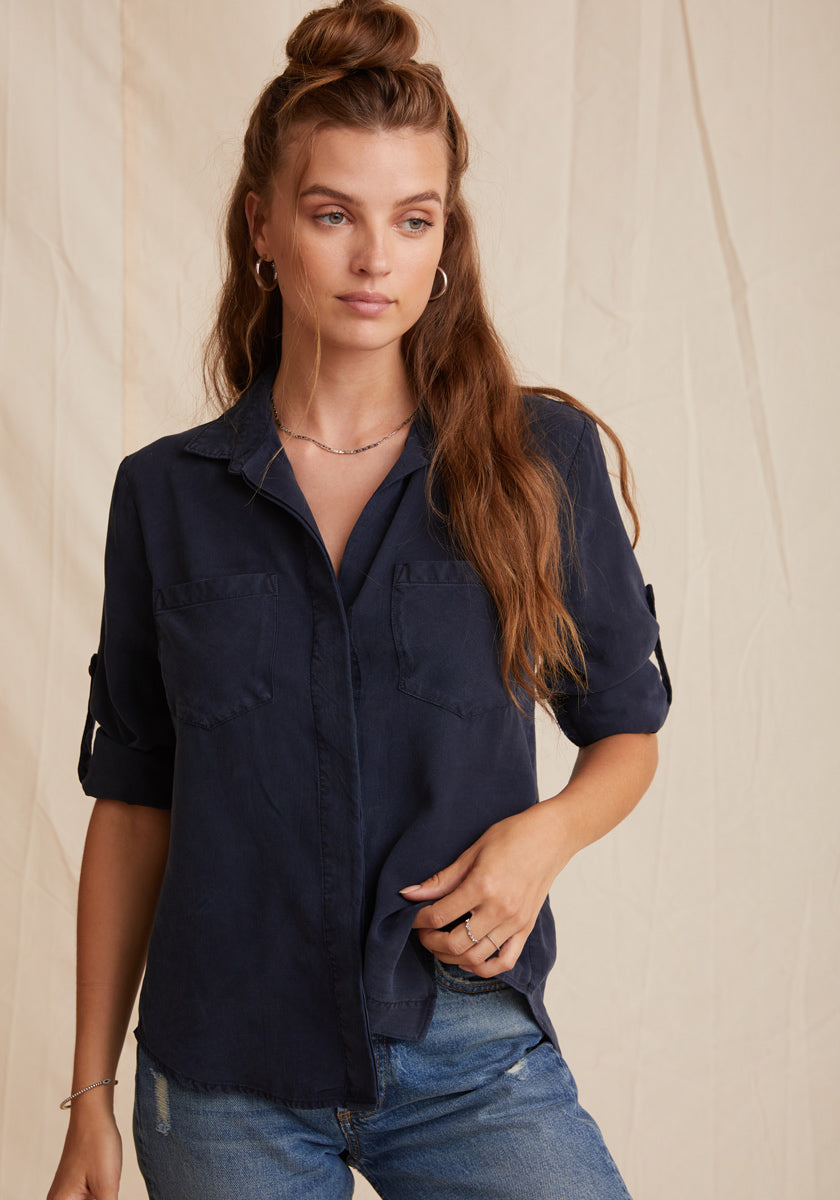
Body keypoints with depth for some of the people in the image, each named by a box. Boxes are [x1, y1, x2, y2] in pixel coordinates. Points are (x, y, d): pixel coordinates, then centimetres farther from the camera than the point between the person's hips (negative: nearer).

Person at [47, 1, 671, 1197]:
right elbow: (133, 799, 4)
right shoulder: (167, 493, 1)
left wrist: (545, 831, -14)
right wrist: (92, 1097, 4)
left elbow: (625, 729, 8)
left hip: (467, 1058, 0)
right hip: (221, 1074, 1)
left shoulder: (543, 460, -2)